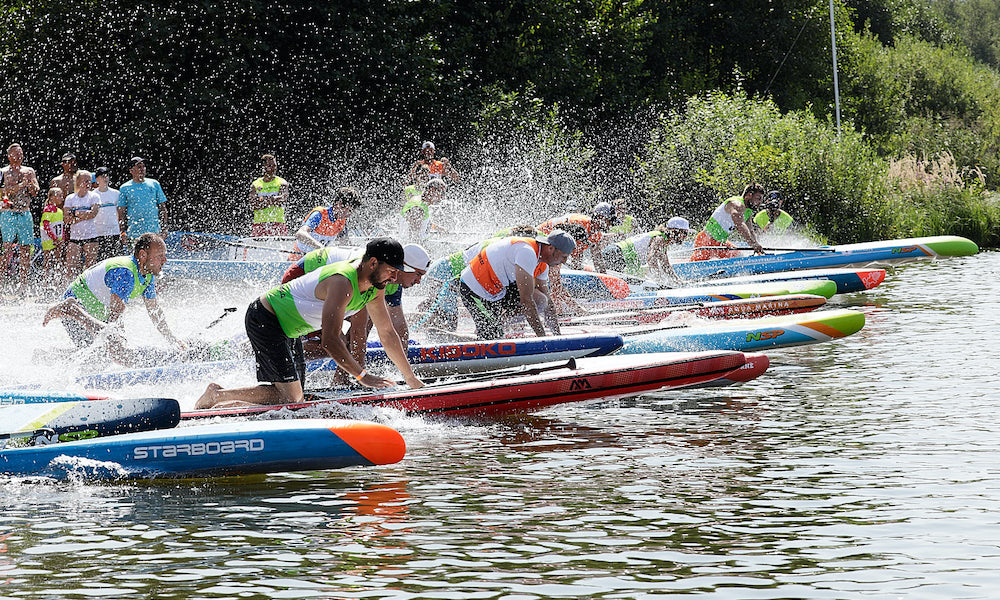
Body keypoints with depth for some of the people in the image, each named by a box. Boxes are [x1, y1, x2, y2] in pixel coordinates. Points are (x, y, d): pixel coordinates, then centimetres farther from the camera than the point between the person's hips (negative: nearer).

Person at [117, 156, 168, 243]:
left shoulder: (154, 184, 9)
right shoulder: (125, 188, 5)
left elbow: (162, 208, 11)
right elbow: (121, 212, 5)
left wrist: (164, 229, 3)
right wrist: (122, 232, -4)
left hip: (154, 232, 1)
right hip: (134, 234, -1)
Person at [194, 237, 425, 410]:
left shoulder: (375, 288, -1)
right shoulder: (343, 282, -30)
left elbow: (387, 334, 10)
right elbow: (330, 342, -34)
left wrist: (411, 379, 12)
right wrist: (362, 376, -34)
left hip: (287, 330, 10)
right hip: (264, 319, -10)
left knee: (295, 399, 6)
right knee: (289, 396, -16)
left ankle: (220, 396, 11)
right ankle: (217, 395, -7)